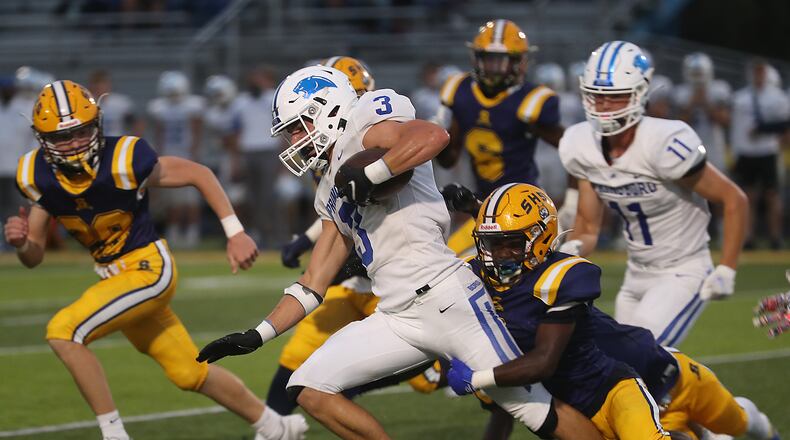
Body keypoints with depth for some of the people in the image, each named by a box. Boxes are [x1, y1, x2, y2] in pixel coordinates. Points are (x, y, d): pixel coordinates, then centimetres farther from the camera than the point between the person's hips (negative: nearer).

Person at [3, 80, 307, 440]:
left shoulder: (123, 160, -23)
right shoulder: (38, 176, -8)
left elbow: (198, 174, -11)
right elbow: (34, 257, 1)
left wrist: (235, 233, -16)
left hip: (149, 268, -6)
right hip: (114, 277, 6)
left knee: (63, 332, -23)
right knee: (190, 374, 16)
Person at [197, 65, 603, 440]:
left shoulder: (363, 133, -3)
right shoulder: (332, 194, 22)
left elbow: (433, 135, -25)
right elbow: (313, 285, 24)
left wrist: (368, 175, -22)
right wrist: (257, 336, 18)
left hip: (444, 298, -9)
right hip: (397, 320, 9)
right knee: (308, 390, -3)